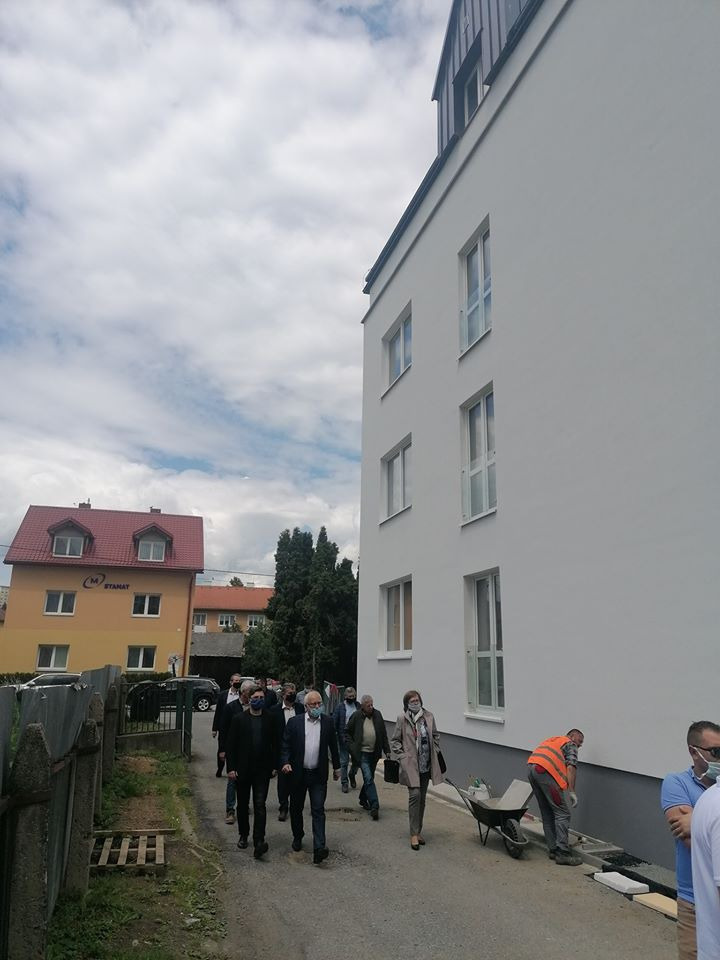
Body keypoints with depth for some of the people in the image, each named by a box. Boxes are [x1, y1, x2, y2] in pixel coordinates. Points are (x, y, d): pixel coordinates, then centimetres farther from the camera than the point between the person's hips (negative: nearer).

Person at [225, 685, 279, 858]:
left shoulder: (270, 719, 0)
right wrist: (230, 768, -7)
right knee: (243, 804, 15)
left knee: (260, 805, -9)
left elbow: (275, 744, 5)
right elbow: (231, 744, -3)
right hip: (243, 769, 1)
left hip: (262, 770, -1)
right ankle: (243, 835, 33)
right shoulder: (239, 718, -3)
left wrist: (274, 766, 2)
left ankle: (259, 841, -12)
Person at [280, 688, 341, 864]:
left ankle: (319, 848, -8)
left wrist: (336, 767, 16)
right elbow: (285, 745, -3)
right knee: (296, 808, 15)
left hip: (318, 775, 0)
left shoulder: (328, 722, 1)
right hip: (298, 774, 1)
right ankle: (297, 837, 37)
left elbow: (333, 746, 10)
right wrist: (285, 762, -18)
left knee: (318, 811, -6)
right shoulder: (294, 722, -4)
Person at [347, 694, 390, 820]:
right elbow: (347, 732, 3)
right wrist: (352, 747, -6)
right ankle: (374, 806, -11)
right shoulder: (356, 716, -7)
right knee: (368, 779, -12)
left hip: (374, 753, 4)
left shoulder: (377, 715, 3)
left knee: (369, 778, 15)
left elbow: (383, 734, 9)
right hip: (362, 753, -4)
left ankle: (363, 799, 35)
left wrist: (387, 750, 6)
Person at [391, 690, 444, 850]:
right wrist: (401, 756, -7)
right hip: (410, 764, -4)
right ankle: (414, 834, -5)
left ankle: (418, 831, 25)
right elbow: (394, 740, 1)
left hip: (426, 764, 4)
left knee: (422, 798, 12)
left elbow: (435, 736, 17)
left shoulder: (429, 716, 2)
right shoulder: (402, 719, -7)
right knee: (415, 795, -14)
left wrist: (435, 752, 8)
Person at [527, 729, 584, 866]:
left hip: (531, 768, 8)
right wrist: (571, 791, -7)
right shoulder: (571, 744, 13)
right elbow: (571, 767, -3)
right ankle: (563, 854, -5)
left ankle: (553, 849, 18)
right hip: (545, 771, -8)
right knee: (562, 813, -2)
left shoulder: (553, 739, 34)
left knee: (547, 813, 16)